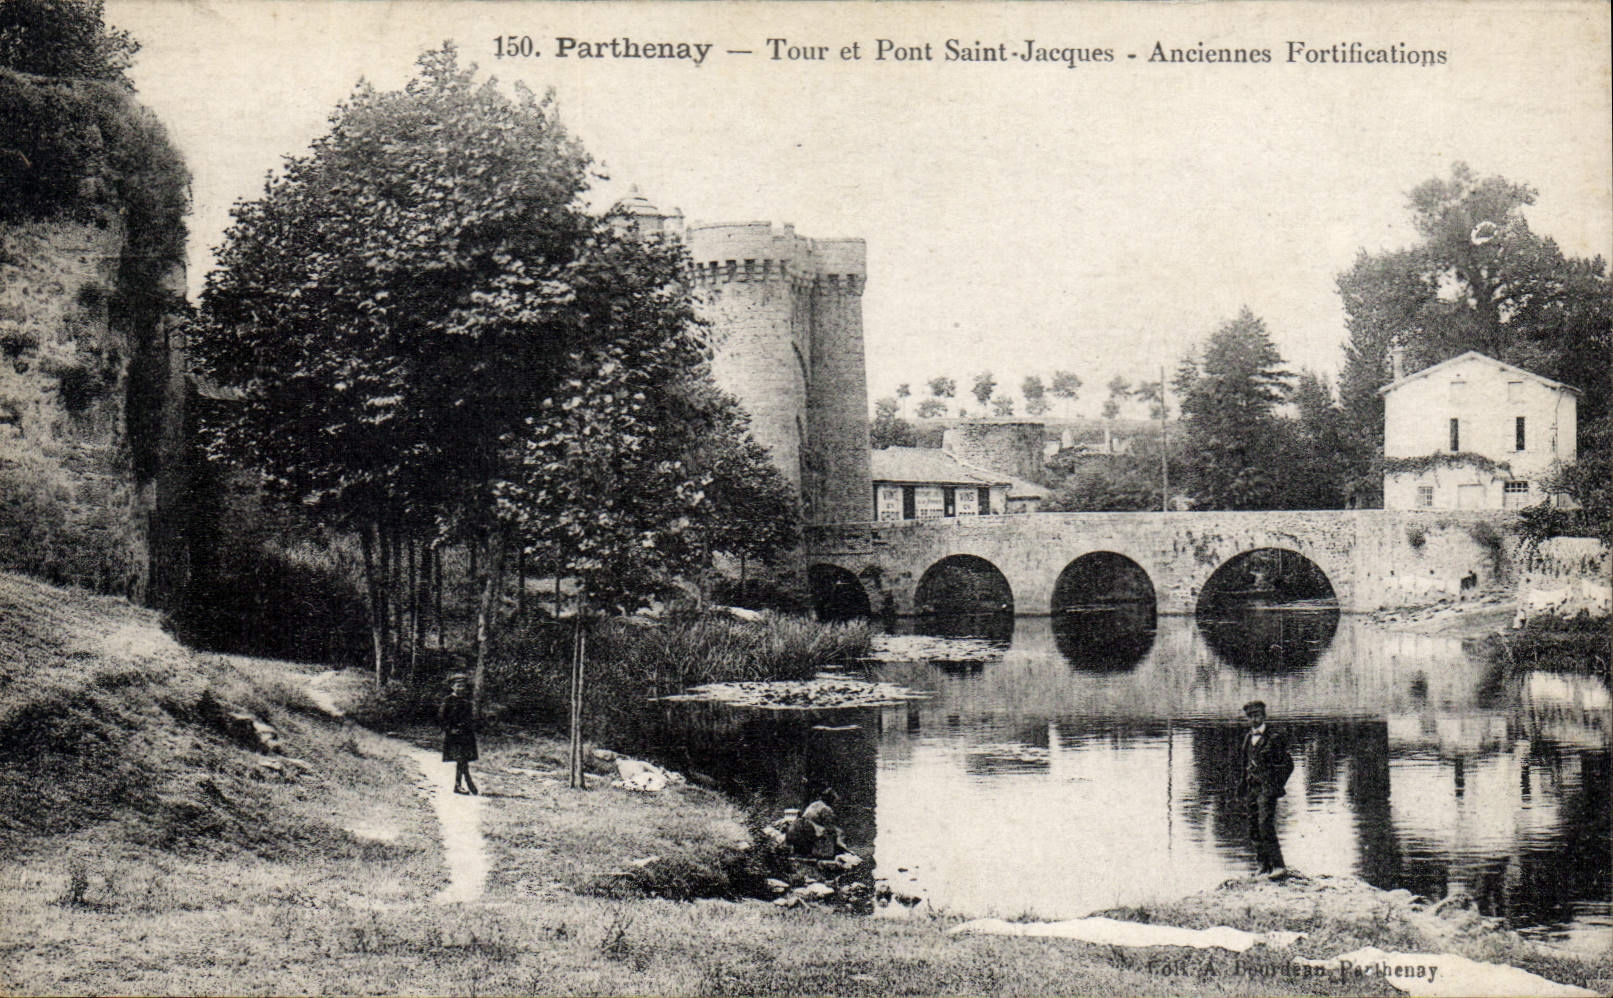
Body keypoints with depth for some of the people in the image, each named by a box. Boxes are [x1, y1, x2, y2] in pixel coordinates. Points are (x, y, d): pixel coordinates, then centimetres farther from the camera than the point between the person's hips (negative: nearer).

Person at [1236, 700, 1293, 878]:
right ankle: (1264, 866, 15)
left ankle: (1279, 866, -16)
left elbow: (1288, 764, -5)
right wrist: (1242, 786, 16)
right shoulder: (1247, 738, 15)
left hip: (1267, 788, -7)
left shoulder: (1275, 736, -6)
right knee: (1254, 829, 7)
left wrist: (1276, 784, -10)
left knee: (1265, 825, -17)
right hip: (1251, 788, 7)